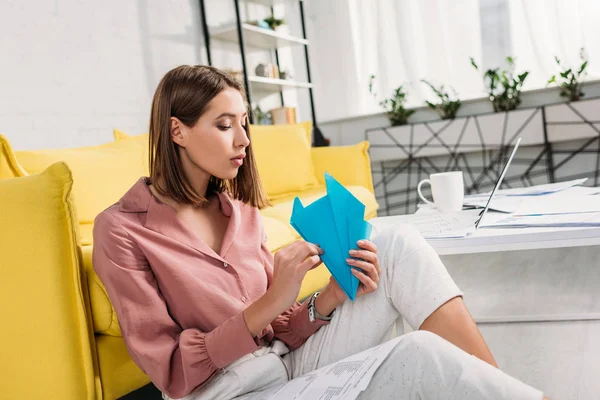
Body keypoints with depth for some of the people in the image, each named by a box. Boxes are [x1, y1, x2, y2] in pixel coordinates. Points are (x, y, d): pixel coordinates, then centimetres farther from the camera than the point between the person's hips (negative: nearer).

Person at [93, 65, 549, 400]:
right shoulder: (122, 229, -7)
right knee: (419, 356, -27)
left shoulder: (240, 212, 9)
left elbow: (277, 332, 8)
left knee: (399, 245, -14)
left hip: (290, 363, 6)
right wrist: (271, 301, -22)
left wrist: (331, 296, -12)